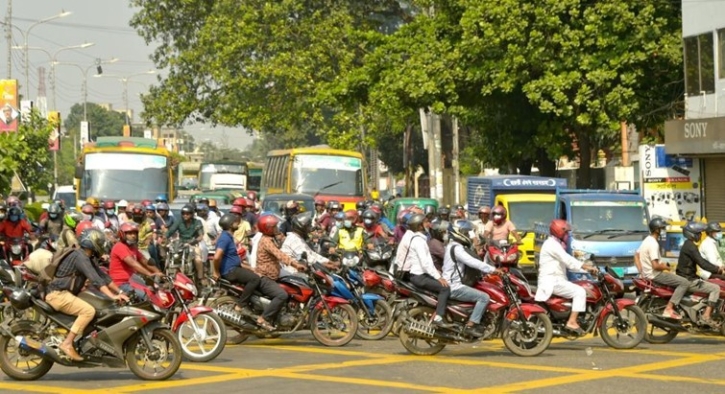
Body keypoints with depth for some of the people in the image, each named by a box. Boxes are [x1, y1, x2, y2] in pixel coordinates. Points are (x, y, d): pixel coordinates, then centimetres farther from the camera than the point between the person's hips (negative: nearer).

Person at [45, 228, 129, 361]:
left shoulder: (89, 258, 14)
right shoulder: (80, 257, -18)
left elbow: (103, 276, 14)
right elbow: (95, 279, -28)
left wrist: (119, 292, 6)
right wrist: (112, 296, -34)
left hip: (67, 293, 11)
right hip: (58, 294, -11)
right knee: (89, 310, -26)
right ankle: (67, 344, -25)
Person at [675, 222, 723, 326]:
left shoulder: (687, 245, 17)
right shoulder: (691, 247, -16)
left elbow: (701, 261, 21)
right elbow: (702, 264, -24)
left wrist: (716, 268, 13)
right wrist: (717, 270, -16)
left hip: (685, 279, 11)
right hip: (689, 281, -11)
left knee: (711, 286, 22)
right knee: (715, 288, -11)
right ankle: (706, 317, -17)